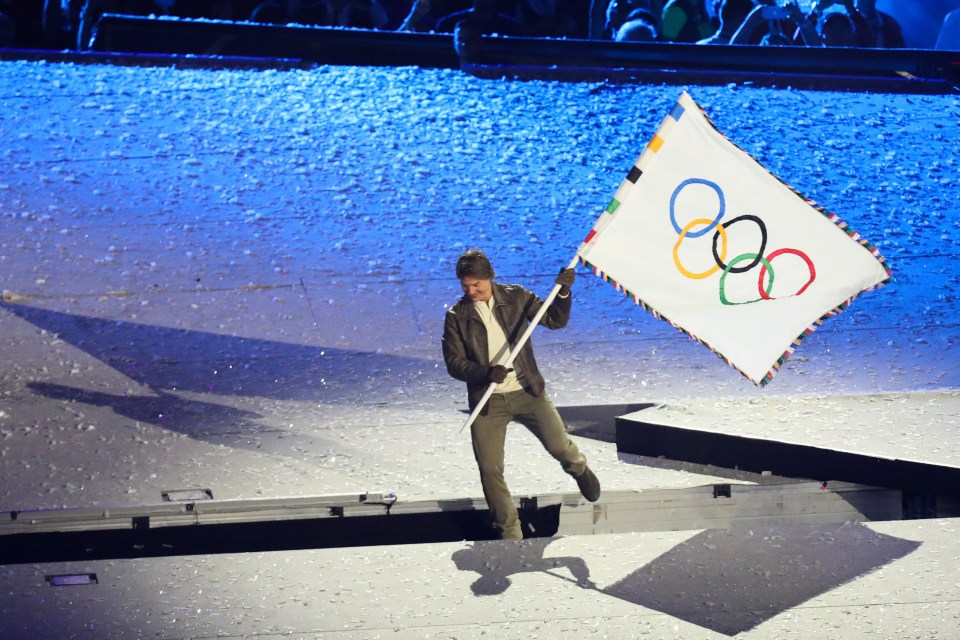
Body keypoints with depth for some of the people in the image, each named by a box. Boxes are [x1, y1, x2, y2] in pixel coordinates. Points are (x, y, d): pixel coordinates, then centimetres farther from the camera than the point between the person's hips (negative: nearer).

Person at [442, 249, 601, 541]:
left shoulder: (515, 297, -1)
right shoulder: (456, 316, -4)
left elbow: (555, 321, 2)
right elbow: (454, 362, -7)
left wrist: (563, 293, -15)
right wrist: (486, 372, -24)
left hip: (528, 393, 0)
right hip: (487, 401, 0)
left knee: (559, 447, -1)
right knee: (490, 470, -3)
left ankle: (580, 469, 38)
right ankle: (510, 535, 13)